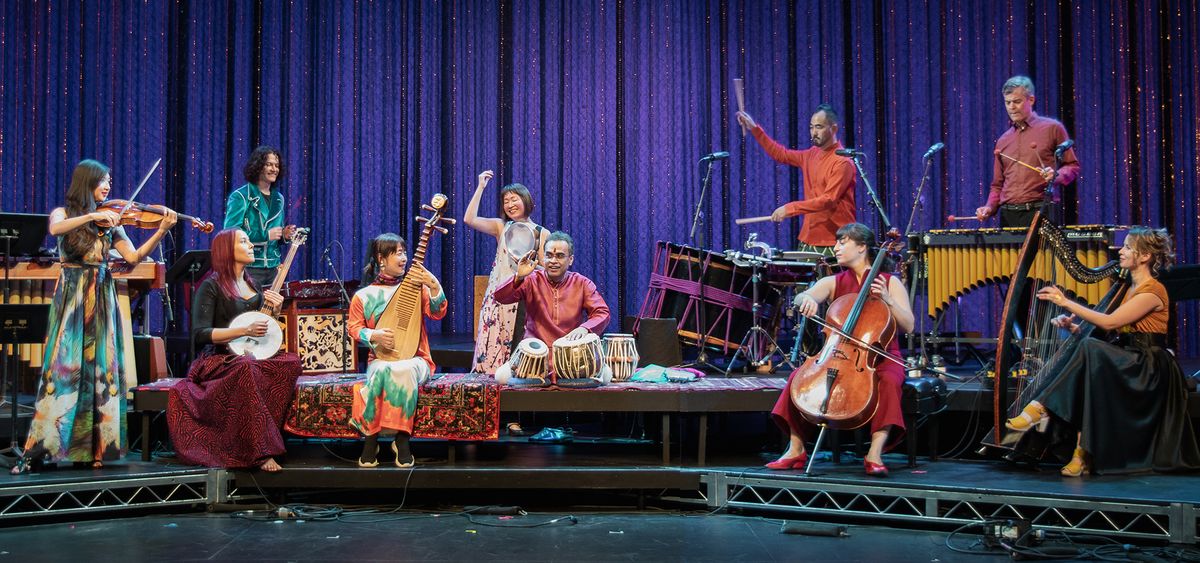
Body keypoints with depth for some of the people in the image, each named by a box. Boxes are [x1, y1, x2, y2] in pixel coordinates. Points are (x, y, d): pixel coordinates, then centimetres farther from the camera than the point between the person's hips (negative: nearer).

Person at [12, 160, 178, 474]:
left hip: (102, 298, 3)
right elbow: (55, 229, -20)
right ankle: (39, 449, -7)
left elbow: (134, 257, 1)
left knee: (100, 368, 0)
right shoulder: (63, 213, 5)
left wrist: (161, 231, -9)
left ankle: (94, 446, 5)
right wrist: (91, 216, -26)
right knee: (63, 367, -10)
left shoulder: (110, 220, 12)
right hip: (71, 296, -3)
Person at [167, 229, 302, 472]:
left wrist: (272, 308, 8)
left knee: (291, 361, -25)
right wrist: (244, 330, -19)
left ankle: (256, 438, -29)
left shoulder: (253, 285, 19)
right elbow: (200, 334, -12)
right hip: (218, 361, -6)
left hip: (253, 357, 6)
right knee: (246, 368, -40)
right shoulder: (211, 286, -2)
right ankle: (262, 452, -38)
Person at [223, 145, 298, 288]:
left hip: (274, 268, 6)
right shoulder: (240, 197, -6)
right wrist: (266, 235, -20)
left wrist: (284, 236, 0)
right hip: (249, 269, -6)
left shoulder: (278, 198, 14)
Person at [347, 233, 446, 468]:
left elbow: (437, 313, -5)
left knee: (404, 370, -37)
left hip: (415, 359, 0)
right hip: (380, 359, 0)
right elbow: (354, 327, 8)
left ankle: (401, 438, -24)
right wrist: (374, 335, -12)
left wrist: (435, 286, -23)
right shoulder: (363, 296, 5)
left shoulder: (415, 286, 6)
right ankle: (370, 438, -22)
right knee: (384, 370, -37)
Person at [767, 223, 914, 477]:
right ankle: (796, 450, -16)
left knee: (889, 381, -35)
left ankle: (875, 454, -33)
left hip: (880, 358, -2)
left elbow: (908, 326, -3)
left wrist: (888, 300, -18)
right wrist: (806, 298, -35)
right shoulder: (832, 283, 10)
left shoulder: (890, 282, 5)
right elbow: (800, 298, -10)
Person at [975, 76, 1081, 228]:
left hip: (1041, 214, -4)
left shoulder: (1052, 128, 5)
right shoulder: (1002, 141, 17)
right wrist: (989, 208, 4)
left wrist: (1056, 175, -14)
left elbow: (1073, 167, 7)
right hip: (1008, 215, 4)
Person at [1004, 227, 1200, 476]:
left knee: (1091, 349, -30)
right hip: (1129, 361, 8)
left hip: (1150, 368, -8)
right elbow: (1111, 329, 13)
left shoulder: (1153, 291, -11)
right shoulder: (1132, 288, 17)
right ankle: (1084, 454, -25)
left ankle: (1040, 408, -31)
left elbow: (1109, 322, -20)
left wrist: (1067, 303, -18)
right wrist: (1074, 325, -2)